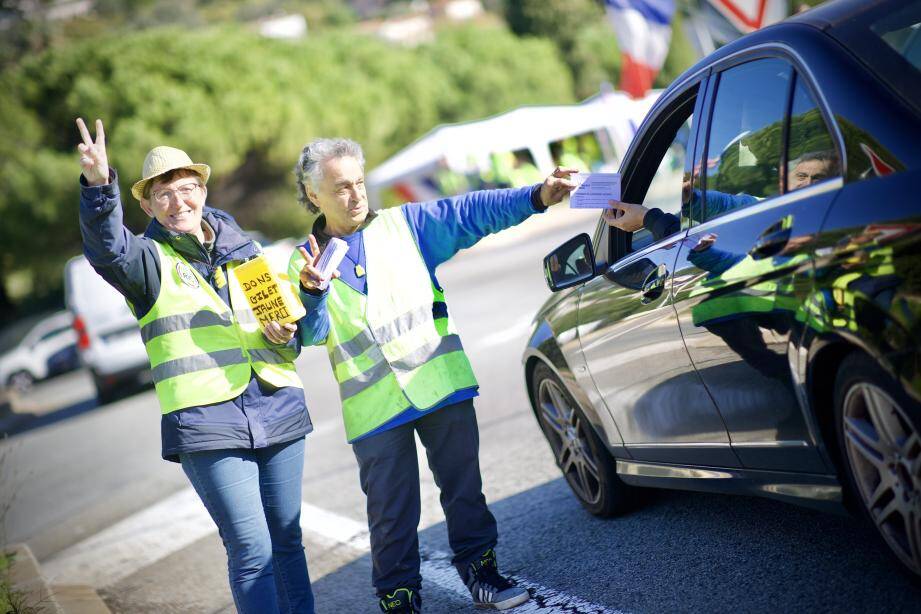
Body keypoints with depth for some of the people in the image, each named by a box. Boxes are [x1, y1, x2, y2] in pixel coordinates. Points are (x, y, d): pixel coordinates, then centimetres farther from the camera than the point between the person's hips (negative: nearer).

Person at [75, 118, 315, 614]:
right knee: (251, 548, -8)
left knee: (287, 537, 12)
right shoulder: (149, 260, 1)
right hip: (207, 422, -4)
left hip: (277, 408, 5)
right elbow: (107, 249, -22)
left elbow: (282, 316, 23)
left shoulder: (243, 251, 15)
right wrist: (98, 185, -40)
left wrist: (284, 334, -1)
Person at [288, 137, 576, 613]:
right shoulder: (305, 262, 5)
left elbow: (471, 212, -6)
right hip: (374, 407, -1)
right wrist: (311, 291, -30)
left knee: (464, 487, 9)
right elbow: (311, 333, -9)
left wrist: (535, 196, -19)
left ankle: (479, 567, 26)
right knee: (392, 512, 3)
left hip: (442, 383, 1)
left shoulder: (406, 224, 7)